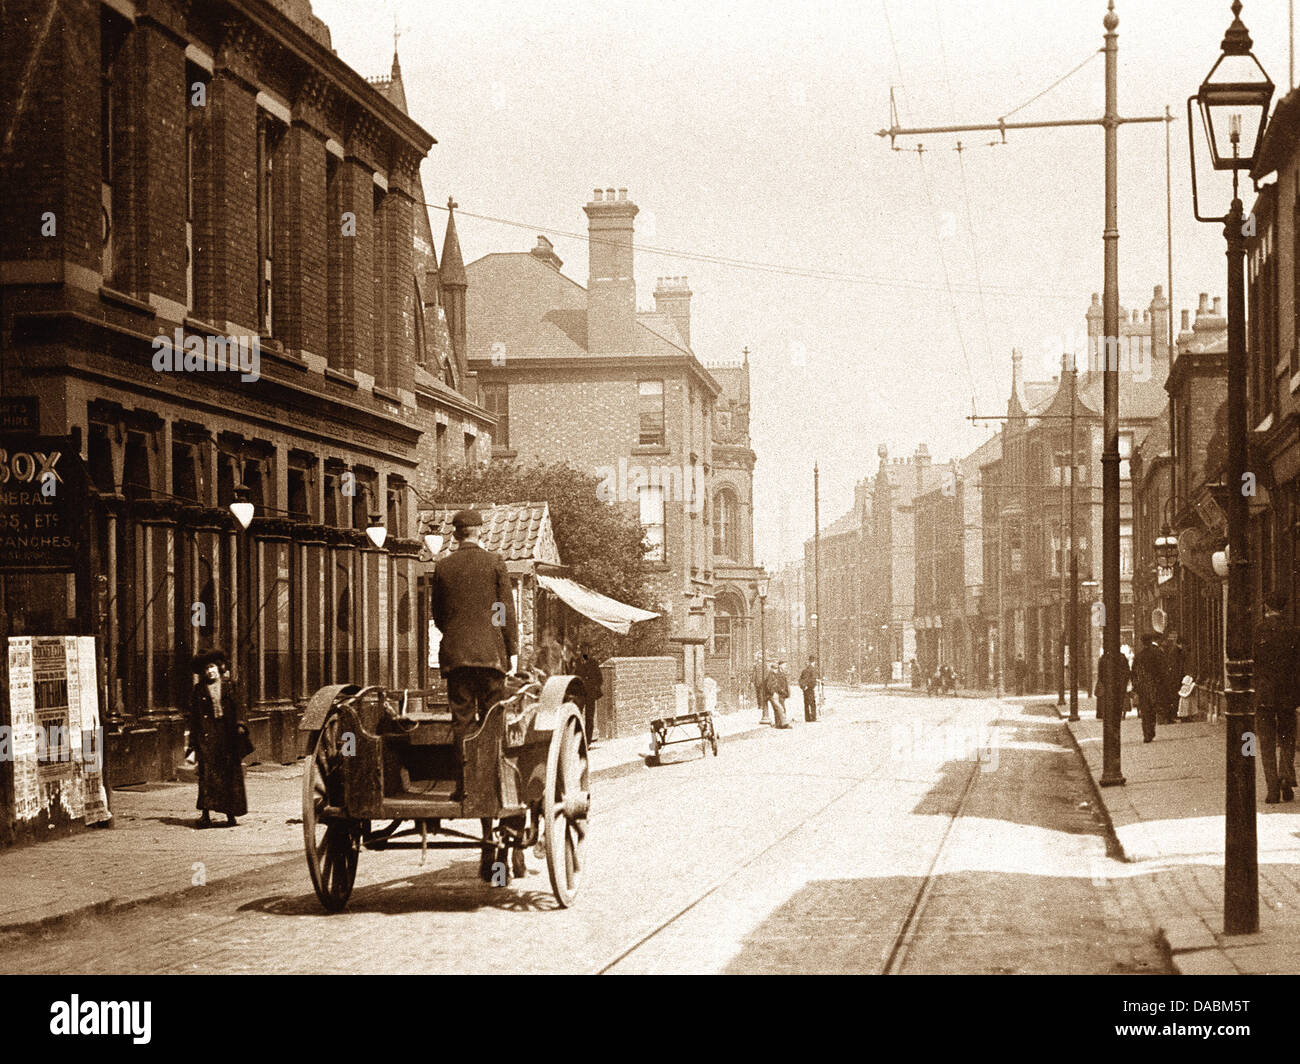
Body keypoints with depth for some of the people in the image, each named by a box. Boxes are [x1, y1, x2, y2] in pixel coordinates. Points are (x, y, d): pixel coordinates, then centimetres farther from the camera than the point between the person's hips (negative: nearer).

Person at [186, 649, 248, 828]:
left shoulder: (229, 685, 10)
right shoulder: (198, 690, 8)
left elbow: (238, 708, 8)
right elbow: (193, 718, 6)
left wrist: (240, 726, -6)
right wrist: (192, 742, 1)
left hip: (228, 734, 1)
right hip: (207, 736, -1)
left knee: (231, 773, 2)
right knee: (207, 772, -11)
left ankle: (231, 815, 9)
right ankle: (206, 815, -12)